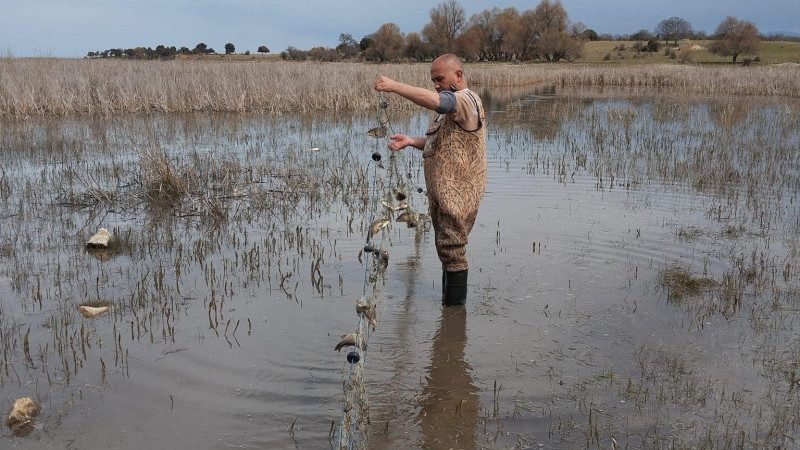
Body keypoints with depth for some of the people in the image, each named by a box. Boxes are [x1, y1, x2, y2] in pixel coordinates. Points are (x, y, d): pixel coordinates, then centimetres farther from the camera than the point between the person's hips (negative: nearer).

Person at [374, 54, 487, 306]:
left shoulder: (467, 100, -14)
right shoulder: (450, 104, 19)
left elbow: (434, 101, -34)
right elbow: (437, 141, 22)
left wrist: (394, 86, -33)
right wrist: (410, 141, 3)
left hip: (458, 192, -10)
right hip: (441, 191, 10)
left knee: (452, 250, -5)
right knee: (446, 249, 16)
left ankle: (455, 306, 5)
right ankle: (447, 303, 27)